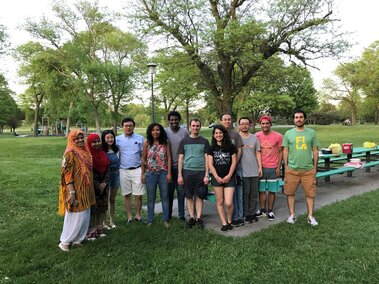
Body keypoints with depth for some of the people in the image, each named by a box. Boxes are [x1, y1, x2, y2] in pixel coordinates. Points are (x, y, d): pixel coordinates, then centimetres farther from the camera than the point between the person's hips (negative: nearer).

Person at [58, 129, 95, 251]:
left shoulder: (84, 151, 9)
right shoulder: (70, 153, -15)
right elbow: (67, 174, -18)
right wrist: (72, 192, -22)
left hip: (85, 189, 8)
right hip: (76, 190, -8)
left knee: (85, 216, 15)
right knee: (75, 217, 1)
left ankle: (77, 238, 29)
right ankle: (65, 241, 17)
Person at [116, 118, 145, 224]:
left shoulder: (140, 138, 2)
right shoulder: (118, 139, 4)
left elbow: (143, 155, 4)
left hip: (137, 170, -1)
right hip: (124, 170, 1)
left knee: (138, 195, 3)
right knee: (127, 195, 9)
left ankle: (138, 215, 20)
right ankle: (129, 217, 20)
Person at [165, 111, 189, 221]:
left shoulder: (185, 131, 0)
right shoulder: (165, 132, 1)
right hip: (169, 166, 1)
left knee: (181, 191, 6)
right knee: (169, 191, 9)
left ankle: (182, 215, 17)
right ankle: (168, 214, 23)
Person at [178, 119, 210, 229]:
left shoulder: (204, 141, 7)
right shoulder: (184, 141, 8)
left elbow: (207, 158, 5)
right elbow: (180, 158, 7)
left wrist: (206, 175, -3)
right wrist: (179, 175, 0)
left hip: (200, 172, 0)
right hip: (187, 171, 1)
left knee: (199, 196, 3)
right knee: (189, 196, 6)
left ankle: (198, 218, 13)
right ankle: (191, 218, 16)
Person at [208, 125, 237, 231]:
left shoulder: (230, 146, 1)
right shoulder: (212, 148, 4)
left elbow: (234, 162, 0)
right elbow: (210, 164, 2)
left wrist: (228, 176, -7)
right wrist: (217, 177, -7)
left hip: (229, 178, -1)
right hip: (217, 178, 2)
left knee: (228, 203, -8)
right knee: (220, 201, 6)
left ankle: (229, 221, 18)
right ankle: (224, 223, 18)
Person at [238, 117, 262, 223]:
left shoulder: (254, 138, 10)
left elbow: (258, 153, 12)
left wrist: (260, 167, 5)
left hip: (255, 171, 4)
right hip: (243, 172, -4)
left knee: (254, 193, 9)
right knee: (245, 193, 3)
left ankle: (253, 213, 19)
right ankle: (246, 214, 13)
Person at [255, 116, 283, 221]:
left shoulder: (278, 136, -5)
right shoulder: (257, 136, 0)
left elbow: (280, 152, 1)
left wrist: (278, 167, -4)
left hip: (273, 168, -1)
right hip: (260, 167, 2)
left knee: (272, 191, 6)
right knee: (261, 190, 8)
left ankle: (270, 211, 19)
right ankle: (263, 209, 22)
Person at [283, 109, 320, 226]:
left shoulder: (311, 133, 4)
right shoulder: (288, 133, 3)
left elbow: (315, 151, 7)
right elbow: (285, 151, 5)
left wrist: (315, 166, 4)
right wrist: (285, 166, 1)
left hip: (308, 169, 0)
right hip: (292, 169, 0)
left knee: (310, 193, 6)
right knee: (290, 193, 7)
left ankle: (310, 216, 19)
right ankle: (292, 215, 21)